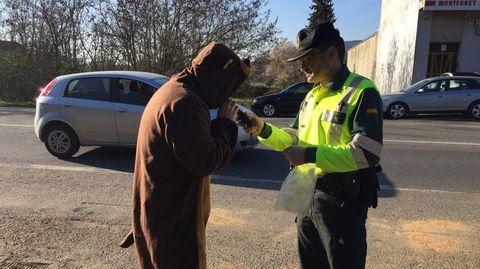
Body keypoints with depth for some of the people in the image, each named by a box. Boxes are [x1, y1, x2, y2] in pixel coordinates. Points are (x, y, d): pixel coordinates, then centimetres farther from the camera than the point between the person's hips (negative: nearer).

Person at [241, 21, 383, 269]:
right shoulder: (312, 95, 12)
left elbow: (366, 154, -25)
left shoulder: (362, 92, -15)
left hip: (341, 201, -8)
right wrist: (263, 130, -4)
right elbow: (295, 140, 12)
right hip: (307, 195, 8)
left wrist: (310, 155, -24)